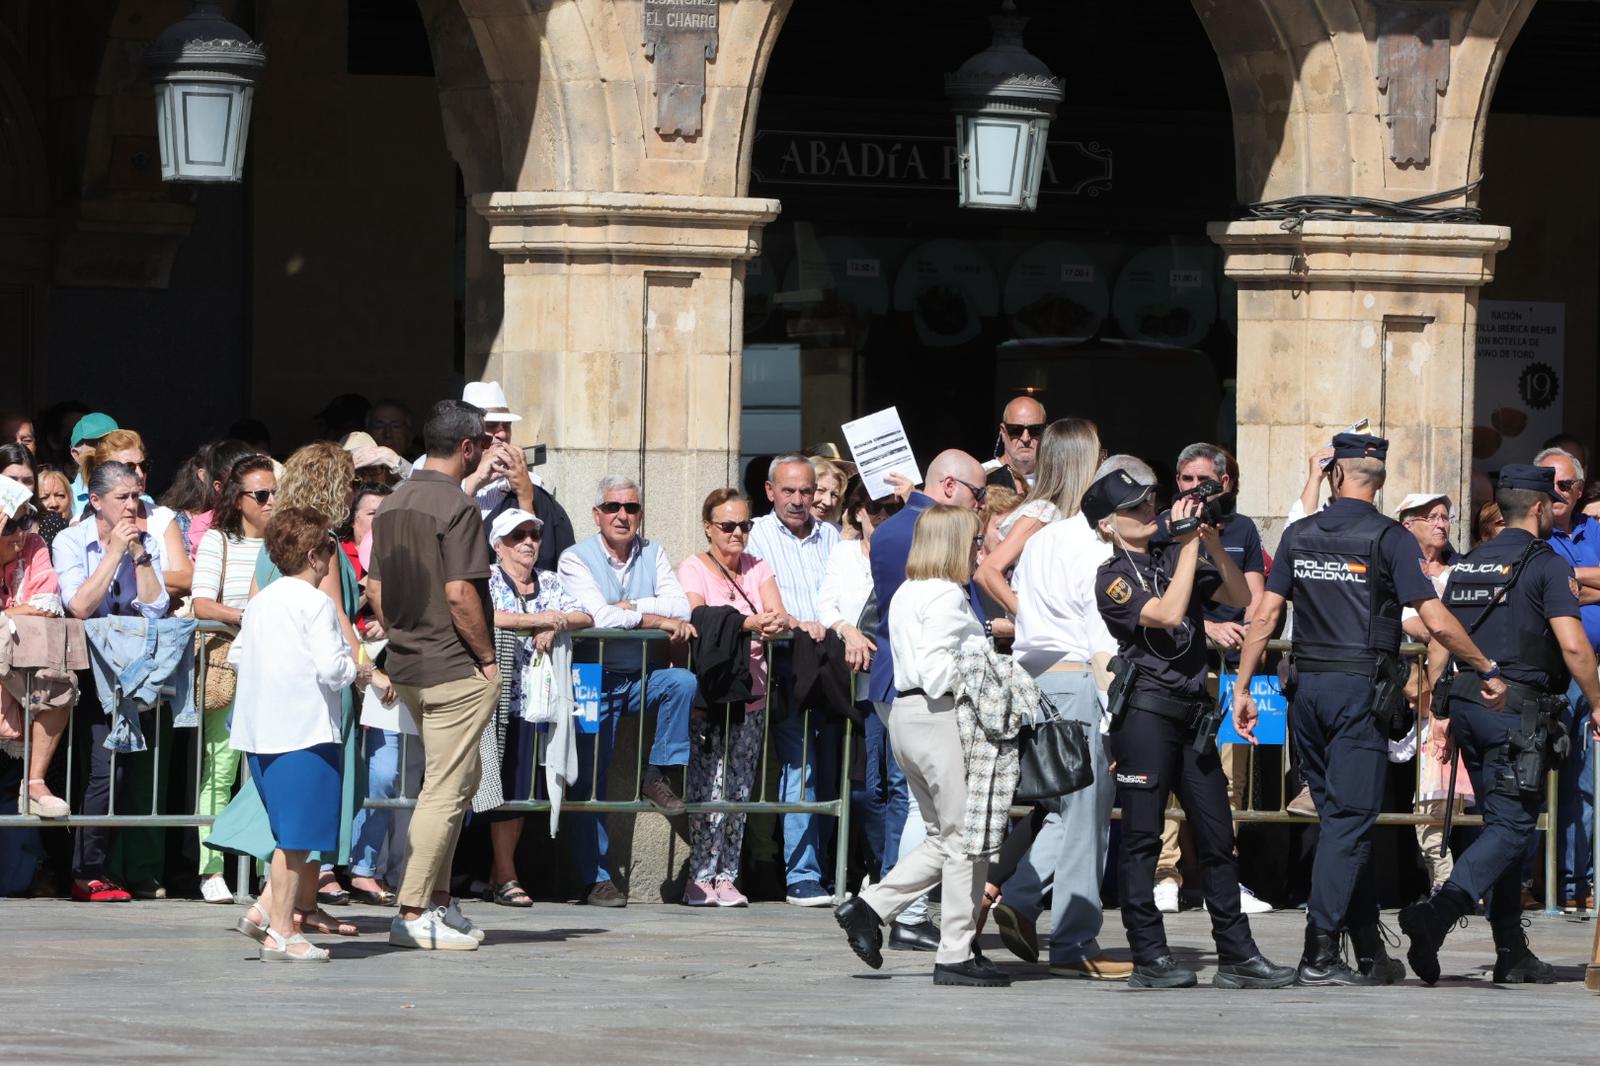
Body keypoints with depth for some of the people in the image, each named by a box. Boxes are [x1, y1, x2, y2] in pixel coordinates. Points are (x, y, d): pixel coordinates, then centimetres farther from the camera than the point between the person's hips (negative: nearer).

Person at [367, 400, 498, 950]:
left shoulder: (392, 505, 11)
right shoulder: (456, 507, -16)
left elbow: (375, 590, 14)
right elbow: (460, 595, -21)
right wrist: (488, 657, -11)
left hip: (408, 666, 9)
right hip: (456, 670, -9)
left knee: (460, 777, 21)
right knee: (445, 790, -5)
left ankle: (439, 899, 22)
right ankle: (414, 913, -6)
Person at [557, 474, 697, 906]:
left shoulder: (652, 554, 9)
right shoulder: (576, 559, -3)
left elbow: (680, 606, -6)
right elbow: (599, 615, -19)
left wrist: (629, 606, -14)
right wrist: (655, 618, -16)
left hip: (643, 676, 3)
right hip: (596, 679, -3)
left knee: (683, 682, -27)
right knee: (590, 781, -6)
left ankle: (656, 776, -14)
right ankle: (596, 879, 0)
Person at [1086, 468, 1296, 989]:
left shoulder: (1174, 557, 14)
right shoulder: (1113, 579, -4)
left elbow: (1239, 596, 11)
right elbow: (1168, 614, -19)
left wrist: (1213, 543, -3)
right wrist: (1191, 544, -13)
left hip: (1192, 712, 7)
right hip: (1144, 711, -6)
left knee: (1218, 836, 6)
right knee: (1142, 838, -3)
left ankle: (1237, 955, 9)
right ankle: (1149, 956, -1)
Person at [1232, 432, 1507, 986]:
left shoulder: (1299, 535, 7)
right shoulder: (1388, 538, -6)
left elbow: (1265, 616, 4)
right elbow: (1436, 622, -12)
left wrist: (1242, 688, 9)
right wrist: (1487, 670, 0)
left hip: (1307, 688, 5)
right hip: (1361, 687, -5)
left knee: (1343, 816, 13)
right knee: (1349, 820, -5)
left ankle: (1370, 952, 17)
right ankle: (1320, 954, -13)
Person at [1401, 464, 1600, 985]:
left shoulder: (1467, 566, 14)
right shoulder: (1547, 565, -7)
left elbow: (1438, 643, 15)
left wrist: (1439, 710, 20)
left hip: (1467, 705, 7)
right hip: (1519, 712, -7)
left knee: (1501, 822, 14)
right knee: (1512, 826, -7)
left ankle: (1512, 952, 15)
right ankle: (1439, 911, -29)